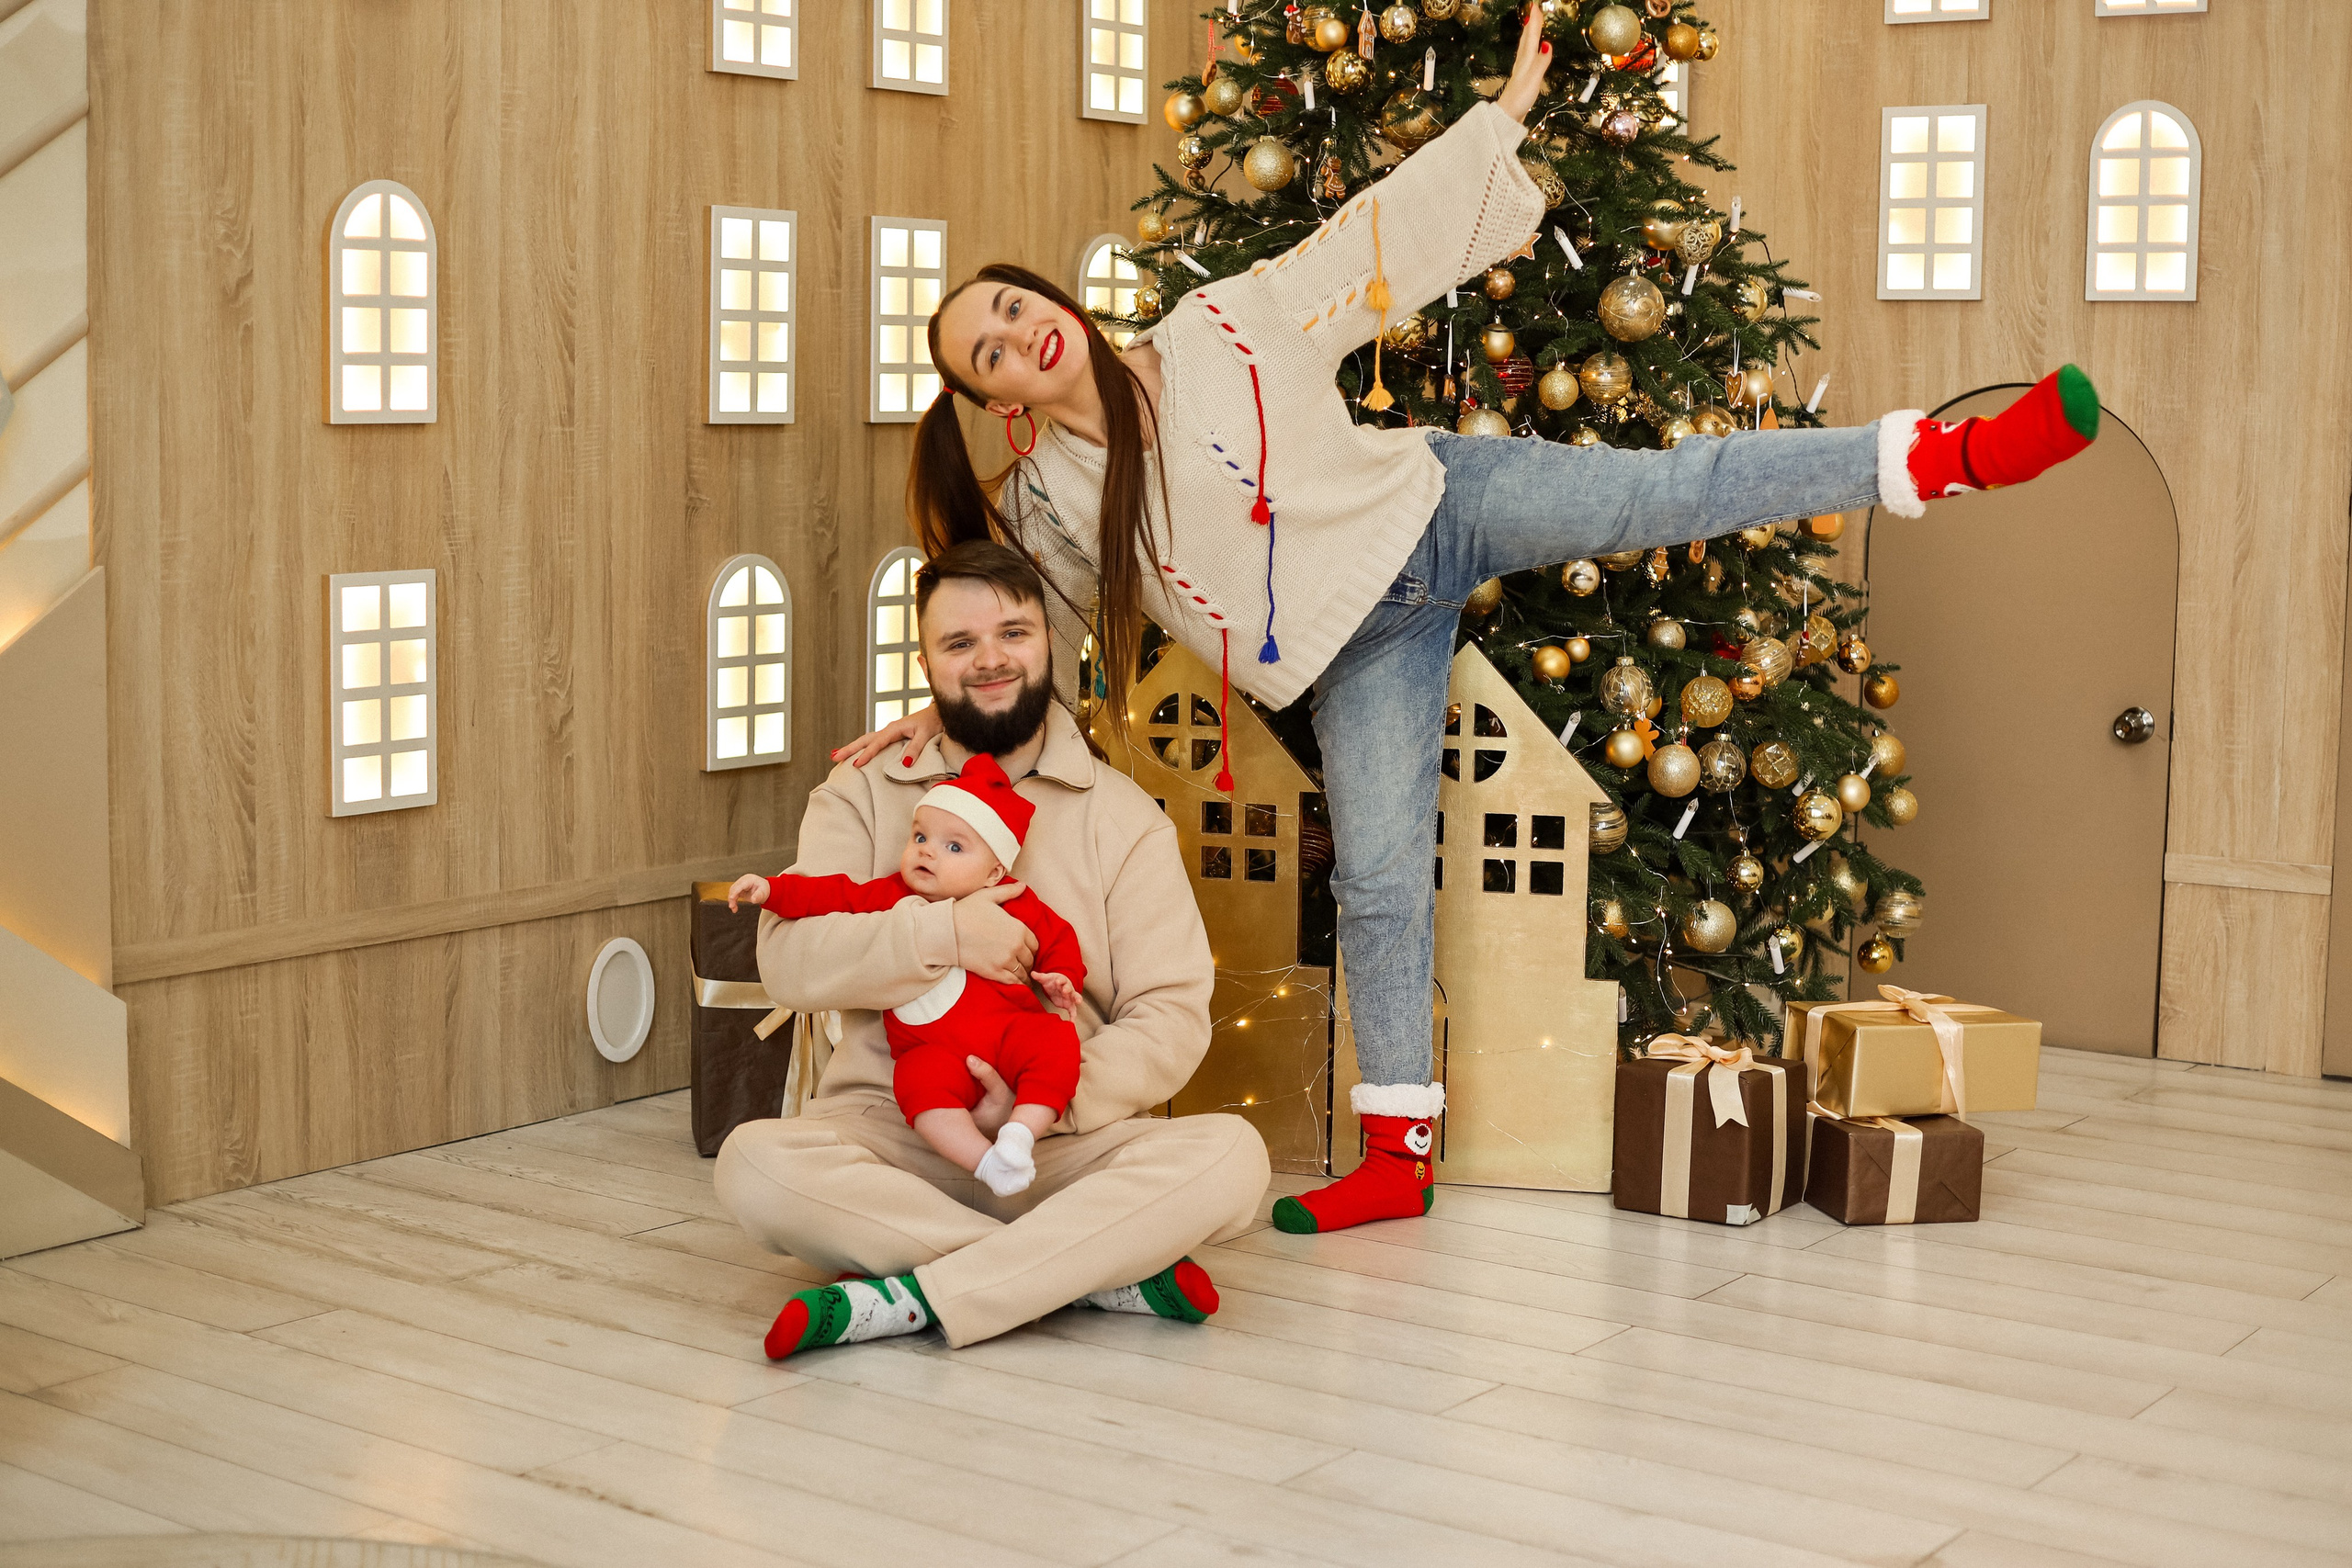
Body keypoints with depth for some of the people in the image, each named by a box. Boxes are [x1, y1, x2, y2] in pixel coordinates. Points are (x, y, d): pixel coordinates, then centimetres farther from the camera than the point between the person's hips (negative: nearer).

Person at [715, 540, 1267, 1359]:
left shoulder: (1123, 815, 9)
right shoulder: (862, 794, 11)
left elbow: (1172, 1017, 0)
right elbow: (789, 958, -4)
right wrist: (943, 933, -16)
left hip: (1070, 1145, 0)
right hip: (894, 1135, 0)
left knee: (1231, 1155, -28)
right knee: (755, 1162, -32)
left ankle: (917, 1297, -27)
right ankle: (1109, 1272, -27)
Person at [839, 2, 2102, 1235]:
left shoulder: (1219, 326, -11)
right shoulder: (1047, 505, -7)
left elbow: (1371, 242, -5)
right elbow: (1017, 639, 11)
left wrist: (1502, 116, -1)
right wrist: (939, 716, 3)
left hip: (1439, 505, -1)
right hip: (1358, 647, 1)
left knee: (1671, 491, -19)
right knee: (1377, 882, -2)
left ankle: (1943, 455, -21)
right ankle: (1397, 1155, 7)